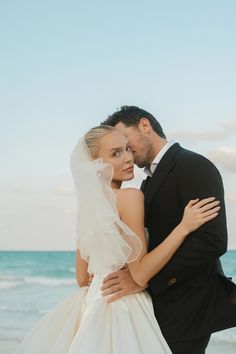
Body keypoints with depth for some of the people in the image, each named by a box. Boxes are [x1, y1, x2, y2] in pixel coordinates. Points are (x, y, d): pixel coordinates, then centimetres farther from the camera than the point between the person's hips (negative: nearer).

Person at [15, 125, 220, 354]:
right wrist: (184, 227, -20)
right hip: (123, 309, -8)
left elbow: (82, 278, 12)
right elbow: (140, 274, -18)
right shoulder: (130, 196, -14)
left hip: (93, 304, 8)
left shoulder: (88, 205, 8)